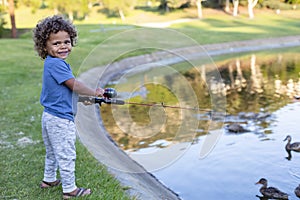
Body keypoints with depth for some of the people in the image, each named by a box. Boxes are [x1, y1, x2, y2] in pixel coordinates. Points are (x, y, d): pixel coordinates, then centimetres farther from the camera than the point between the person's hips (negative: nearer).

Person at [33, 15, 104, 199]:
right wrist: (95, 92, -9)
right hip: (61, 119, -10)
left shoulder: (51, 63, 9)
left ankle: (49, 180, 41)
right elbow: (74, 85, -21)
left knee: (53, 152, 25)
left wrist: (82, 98, 6)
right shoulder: (56, 63, -21)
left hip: (50, 117, 10)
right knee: (66, 155, 2)